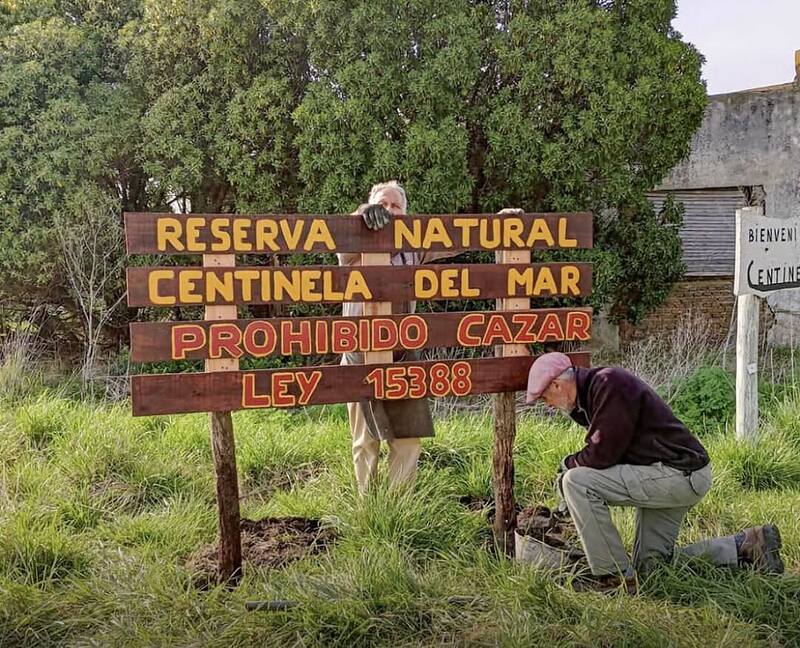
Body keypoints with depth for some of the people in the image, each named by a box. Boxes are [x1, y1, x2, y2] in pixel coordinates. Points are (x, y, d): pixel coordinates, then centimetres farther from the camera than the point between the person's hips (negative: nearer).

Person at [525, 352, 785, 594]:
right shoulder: (595, 387, 13)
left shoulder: (609, 384, -19)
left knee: (576, 482, -19)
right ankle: (746, 545, 19)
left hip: (679, 473, -11)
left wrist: (568, 464, -3)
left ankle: (614, 576, -10)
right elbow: (604, 450, 20)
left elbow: (601, 455, -22)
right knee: (651, 567, 15)